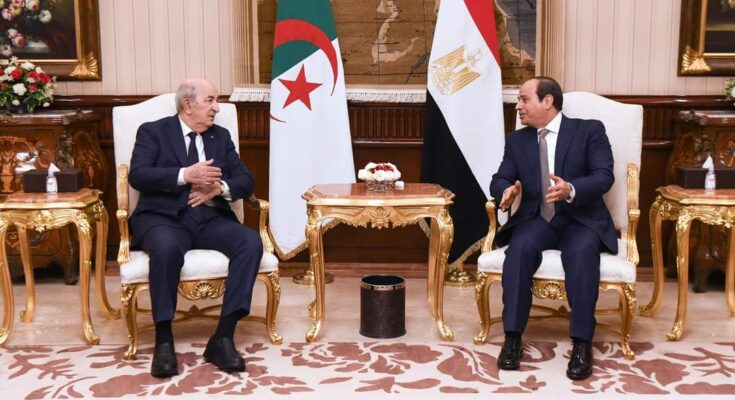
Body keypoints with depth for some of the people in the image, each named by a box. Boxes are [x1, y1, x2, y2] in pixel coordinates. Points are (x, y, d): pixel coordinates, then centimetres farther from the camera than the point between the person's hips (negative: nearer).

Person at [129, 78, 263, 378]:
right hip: (164, 218, -4)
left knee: (252, 243, -26)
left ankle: (223, 338, -23)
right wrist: (185, 175, -20)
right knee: (166, 249, -39)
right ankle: (164, 341, -24)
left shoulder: (221, 136, 18)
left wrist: (220, 188, -10)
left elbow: (246, 181, 12)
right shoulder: (153, 131, 7)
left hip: (210, 219, 4)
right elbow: (138, 176, -9)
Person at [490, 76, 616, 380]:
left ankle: (582, 343, -30)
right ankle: (512, 338, -27)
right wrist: (507, 190, -19)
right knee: (520, 247, -32)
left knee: (582, 250, -36)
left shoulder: (589, 130, 2)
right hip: (536, 219, 3)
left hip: (581, 220, -2)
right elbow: (499, 179, 7)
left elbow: (604, 177, -10)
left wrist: (571, 190, -31)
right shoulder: (517, 140, 13)